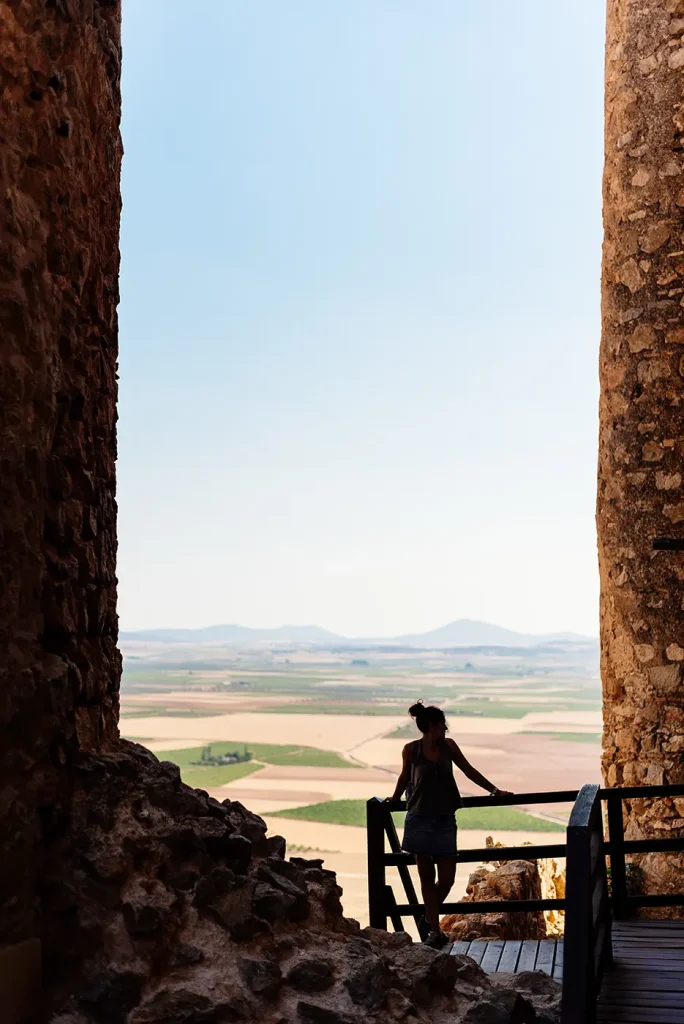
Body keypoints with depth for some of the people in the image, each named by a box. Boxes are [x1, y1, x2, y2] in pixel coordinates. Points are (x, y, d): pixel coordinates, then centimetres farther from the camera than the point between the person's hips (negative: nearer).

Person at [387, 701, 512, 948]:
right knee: (427, 877, 5)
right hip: (420, 820, -2)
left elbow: (469, 771, 11)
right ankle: (434, 930, 14)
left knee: (446, 879, 0)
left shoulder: (448, 746, 2)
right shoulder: (411, 750, -5)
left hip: (445, 821, 2)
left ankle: (429, 920, 24)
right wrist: (394, 799, 25)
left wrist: (495, 791, 14)